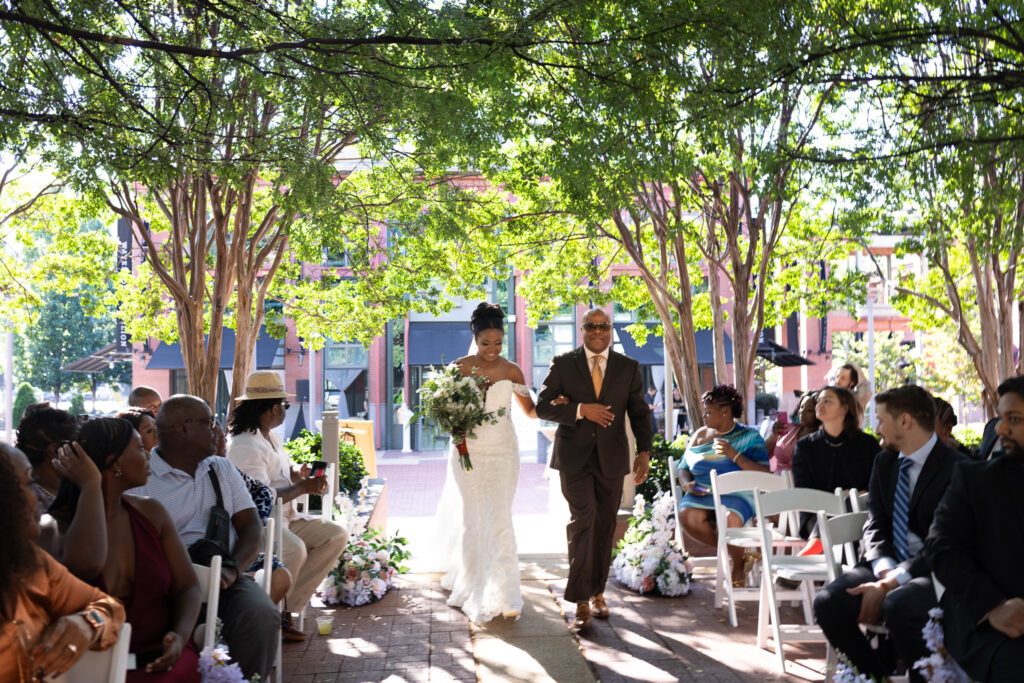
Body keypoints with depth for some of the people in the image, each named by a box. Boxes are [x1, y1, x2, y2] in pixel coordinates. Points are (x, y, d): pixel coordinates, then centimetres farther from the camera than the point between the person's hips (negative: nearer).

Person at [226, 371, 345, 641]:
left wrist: (299, 472, 4)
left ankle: (286, 606, -6)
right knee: (294, 548, -36)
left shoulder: (271, 437, 16)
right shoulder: (244, 445, -17)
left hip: (284, 519, 10)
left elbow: (284, 469, 28)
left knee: (337, 535, -3)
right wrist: (303, 487, -17)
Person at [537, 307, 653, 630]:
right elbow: (542, 406, -3)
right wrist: (582, 410, -17)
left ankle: (597, 592, 26)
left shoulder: (628, 367, 6)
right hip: (574, 457, -2)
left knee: (605, 525, 9)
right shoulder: (563, 364, 1)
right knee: (582, 520, -12)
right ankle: (580, 602, -6)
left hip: (611, 457, 3)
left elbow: (639, 412, 8)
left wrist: (644, 451, -4)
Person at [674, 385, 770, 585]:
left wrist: (733, 454, -19)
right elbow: (684, 467, 17)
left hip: (738, 494, -4)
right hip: (703, 493, 4)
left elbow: (764, 474, -8)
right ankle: (730, 549, -4)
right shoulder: (700, 435, 16)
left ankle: (738, 565, -5)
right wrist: (687, 484, -6)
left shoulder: (749, 436, 3)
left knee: (729, 518, -37)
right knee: (686, 515, -29)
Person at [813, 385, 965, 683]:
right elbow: (875, 524, 6)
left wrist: (890, 584, -22)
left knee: (898, 605, -37)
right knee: (828, 603, -19)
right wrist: (885, 571, -14)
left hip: (935, 572, -6)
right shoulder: (885, 461, 11)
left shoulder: (955, 468, -11)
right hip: (888, 566, 6)